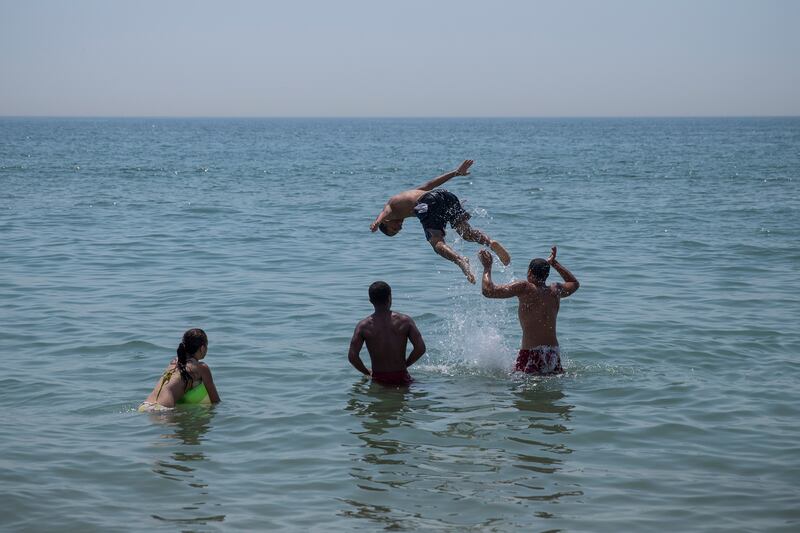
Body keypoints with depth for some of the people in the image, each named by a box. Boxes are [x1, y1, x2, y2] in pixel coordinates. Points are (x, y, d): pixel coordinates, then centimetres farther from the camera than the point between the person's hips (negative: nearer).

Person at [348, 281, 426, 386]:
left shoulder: (363, 326, -5)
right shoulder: (404, 321, -5)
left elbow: (352, 356, -10)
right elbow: (420, 348, -9)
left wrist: (367, 372, 6)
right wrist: (405, 364, 7)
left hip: (378, 379, 0)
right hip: (401, 378, 0)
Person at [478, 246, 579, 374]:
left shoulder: (525, 288, -6)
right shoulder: (556, 290, 11)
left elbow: (488, 291, -7)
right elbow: (574, 283, 36)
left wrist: (487, 267, 8)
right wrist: (554, 263, 42)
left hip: (531, 354, -5)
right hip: (554, 355, 6)